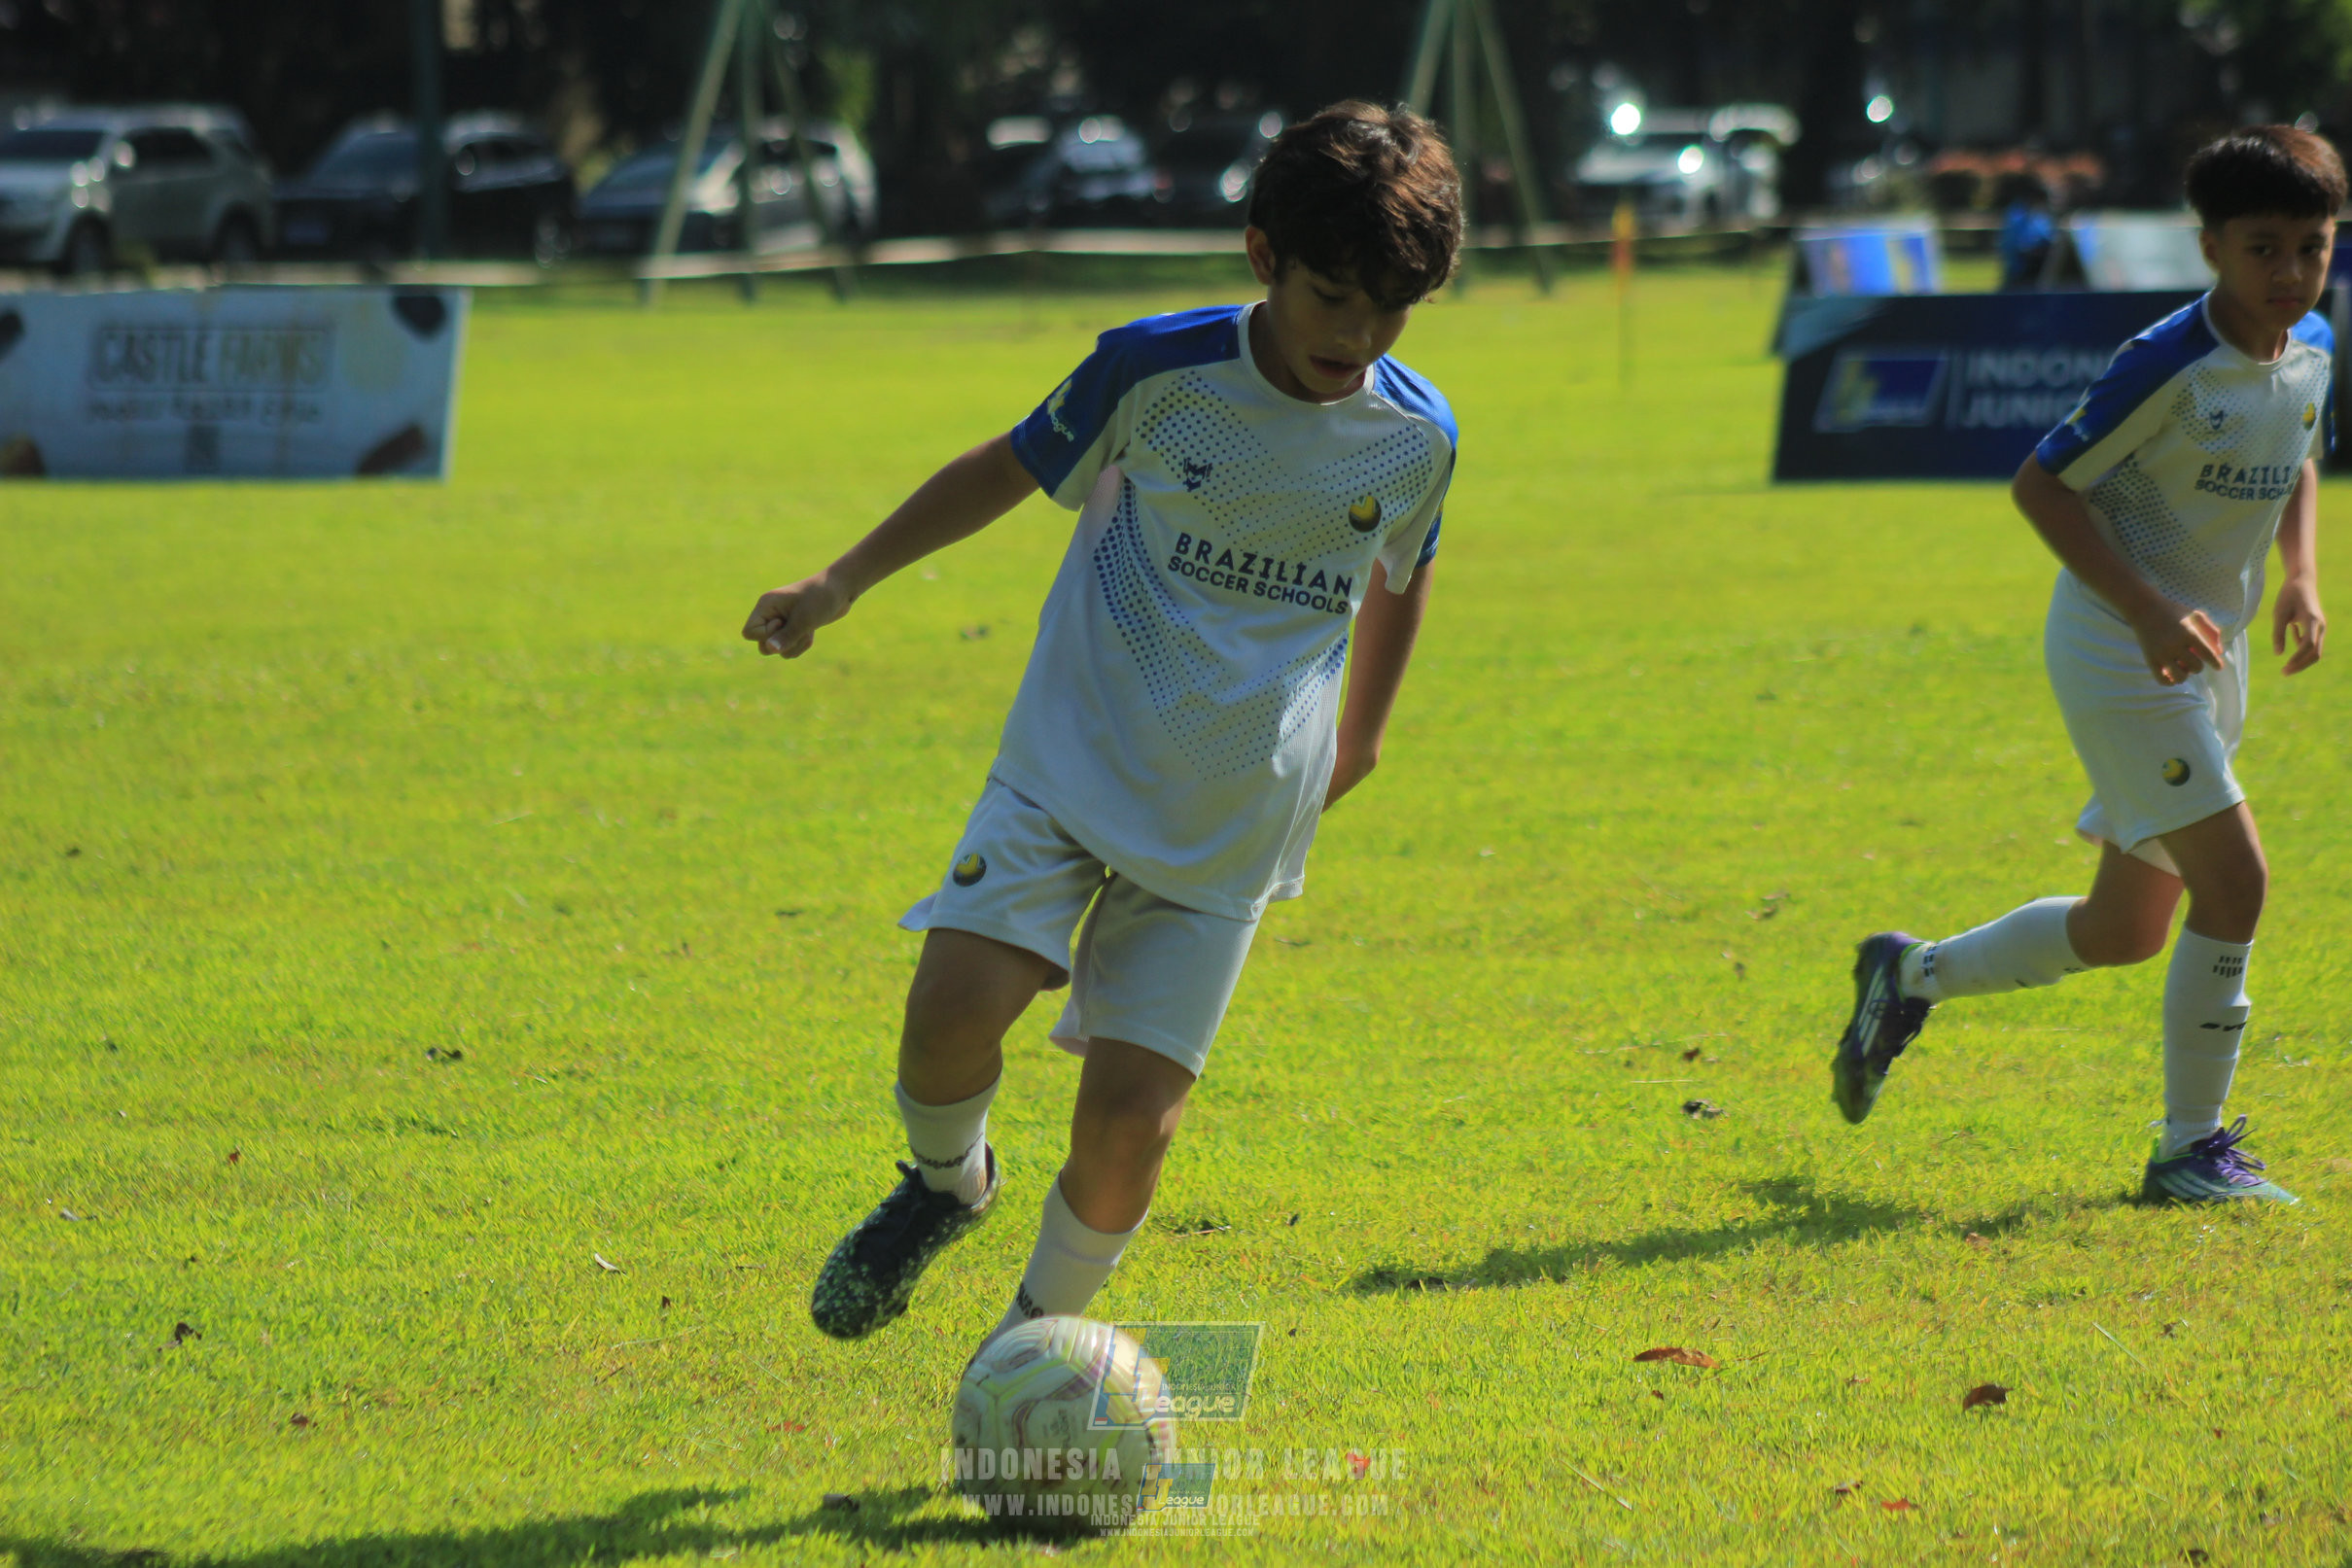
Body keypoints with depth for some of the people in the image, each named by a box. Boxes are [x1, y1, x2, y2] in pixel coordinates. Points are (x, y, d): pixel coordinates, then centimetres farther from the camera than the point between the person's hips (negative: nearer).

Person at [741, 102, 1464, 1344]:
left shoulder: (1416, 438, -3)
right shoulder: (1157, 371, -11)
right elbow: (1014, 467, 6)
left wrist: (1361, 735, 29)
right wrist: (844, 580, 4)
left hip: (1232, 823, 1)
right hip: (1070, 761, -1)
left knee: (1129, 1121, -8)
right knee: (954, 1009, -22)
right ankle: (947, 1181, 13)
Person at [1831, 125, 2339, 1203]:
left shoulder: (2310, 351, 2)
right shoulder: (2171, 364, -22)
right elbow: (2040, 484, -18)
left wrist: (2301, 579, 3)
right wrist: (2149, 612, -26)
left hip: (2206, 659, 9)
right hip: (2120, 654, -9)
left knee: (2127, 932, 13)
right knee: (2233, 880, -15)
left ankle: (1914, 975, 35)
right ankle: (2190, 1148, -3)